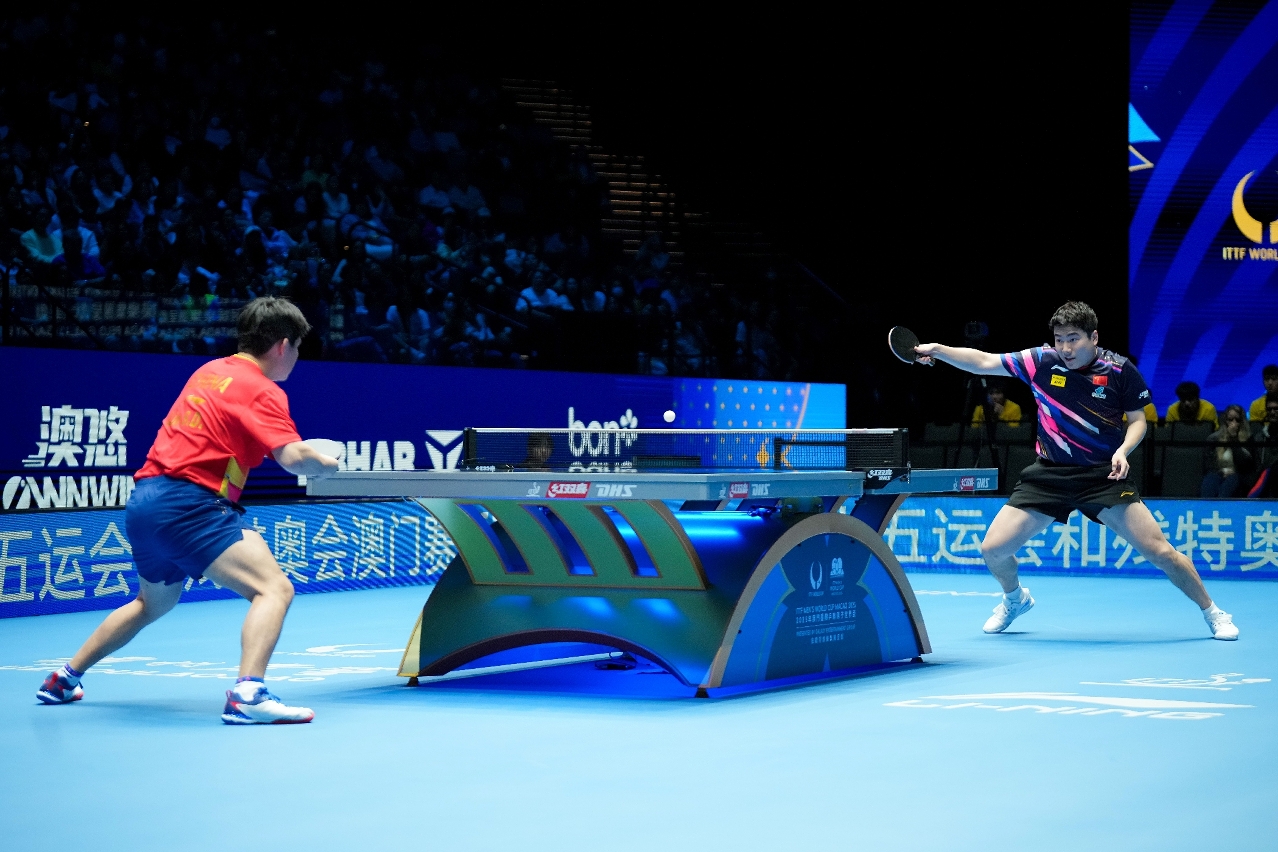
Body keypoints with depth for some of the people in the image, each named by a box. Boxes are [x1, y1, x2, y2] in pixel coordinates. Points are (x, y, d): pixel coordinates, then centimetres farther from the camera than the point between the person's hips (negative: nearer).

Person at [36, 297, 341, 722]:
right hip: (187, 505, -9)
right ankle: (247, 695, -35)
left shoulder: (209, 371, 17)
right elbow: (293, 457, -19)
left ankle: (64, 679, 42)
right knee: (274, 588, -16)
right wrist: (325, 464, 2)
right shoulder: (263, 391, -7)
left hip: (144, 500, 9)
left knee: (154, 602, 32)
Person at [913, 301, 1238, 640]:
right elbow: (982, 362, -2)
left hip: (1103, 476, -2)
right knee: (993, 549, -3)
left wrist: (1123, 450, -18)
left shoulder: (1119, 370, -9)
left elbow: (1138, 420, 2)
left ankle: (1212, 612, 12)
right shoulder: (1042, 361, -5)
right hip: (1048, 474, 3)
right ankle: (1015, 599, 32)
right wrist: (937, 350, -14)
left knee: (1160, 550, -12)